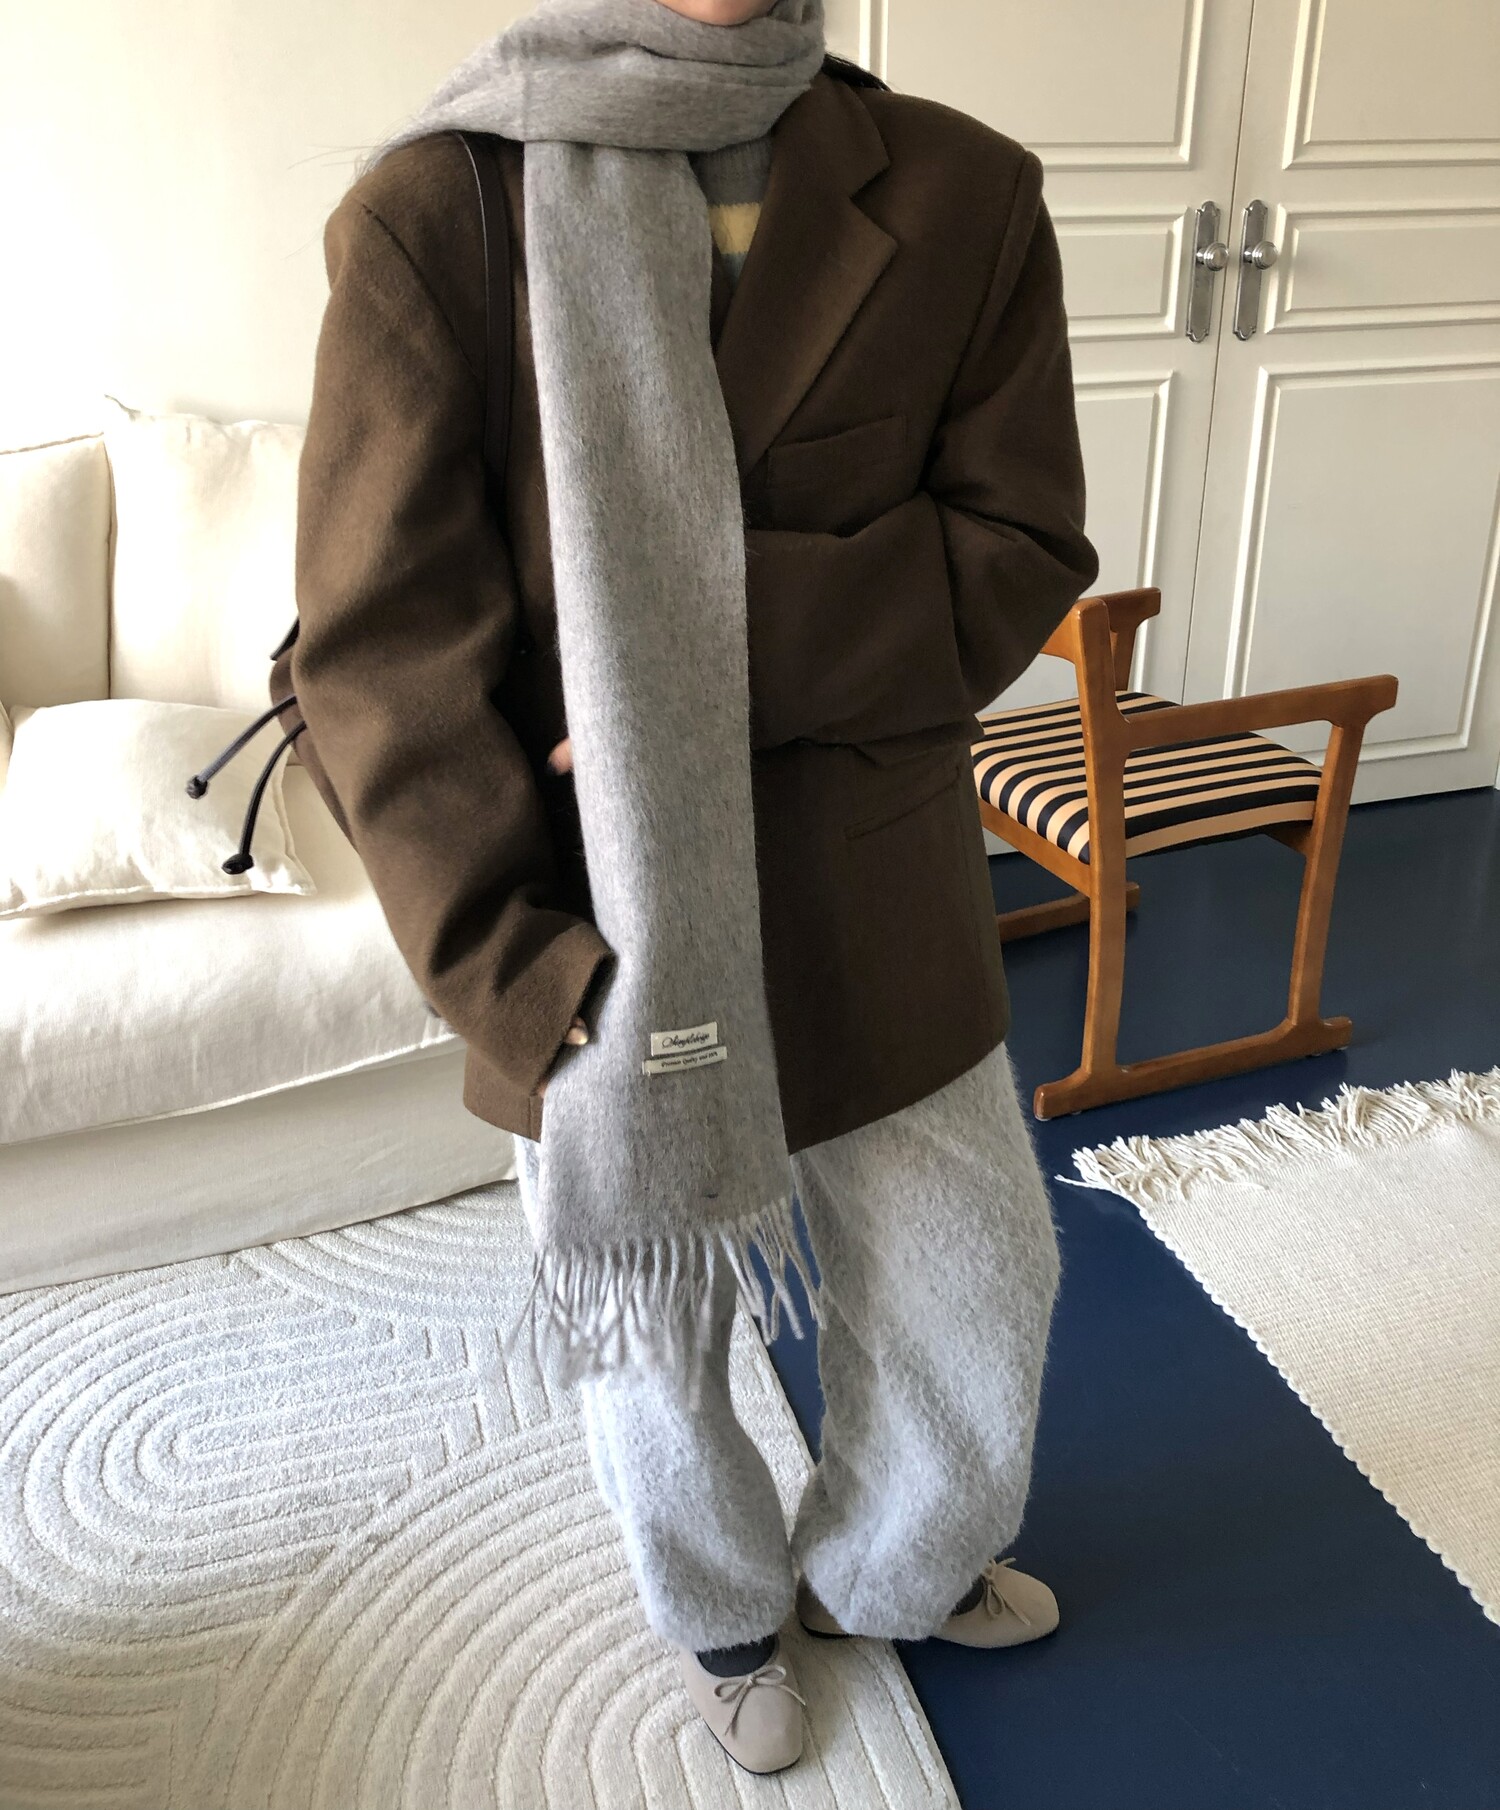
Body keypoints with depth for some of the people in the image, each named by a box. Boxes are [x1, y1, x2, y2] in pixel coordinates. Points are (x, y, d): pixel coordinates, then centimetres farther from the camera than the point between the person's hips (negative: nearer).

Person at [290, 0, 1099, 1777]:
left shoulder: (965, 194, -3)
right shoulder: (429, 213, -12)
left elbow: (1021, 551, -6)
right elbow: (384, 651, -15)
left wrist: (734, 649, -22)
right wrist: (538, 981, -22)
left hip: (884, 933, 3)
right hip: (608, 944, -2)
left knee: (973, 1303, 20)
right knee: (650, 1347, 20)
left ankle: (884, 1568, 56)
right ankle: (726, 1616, 55)